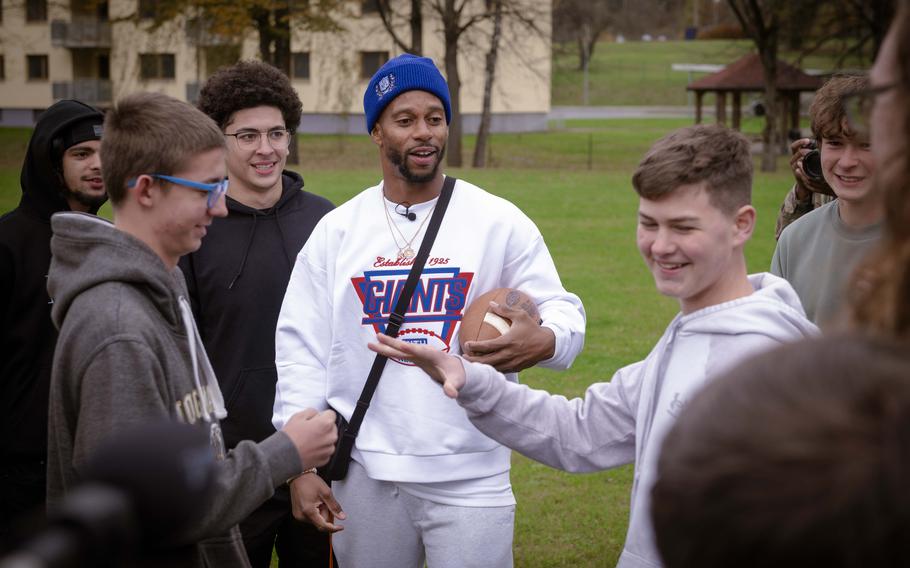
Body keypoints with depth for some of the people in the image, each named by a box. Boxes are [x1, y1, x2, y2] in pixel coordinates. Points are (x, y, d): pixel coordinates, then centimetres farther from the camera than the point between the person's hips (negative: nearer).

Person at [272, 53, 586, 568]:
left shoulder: (500, 221, 0)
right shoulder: (336, 231, 5)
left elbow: (563, 311, 2)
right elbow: (302, 349, 6)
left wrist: (544, 340, -24)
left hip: (469, 479, -2)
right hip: (364, 473, 2)